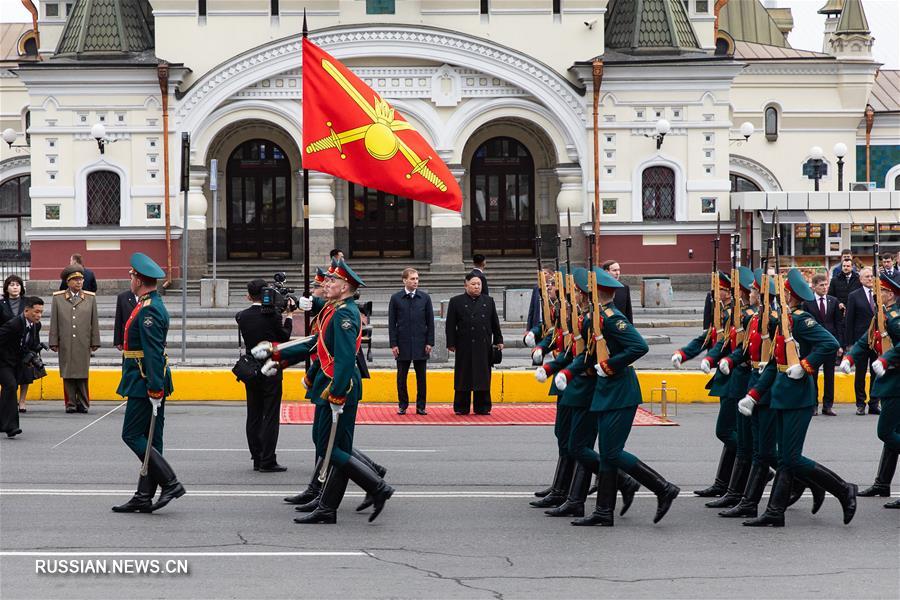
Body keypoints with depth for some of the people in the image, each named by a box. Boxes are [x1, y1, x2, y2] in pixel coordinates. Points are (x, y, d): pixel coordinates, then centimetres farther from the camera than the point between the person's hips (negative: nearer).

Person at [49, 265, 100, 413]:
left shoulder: (90, 298, 7)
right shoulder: (58, 298, 5)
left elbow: (94, 322, 7)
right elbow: (54, 322, 5)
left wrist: (95, 342, 4)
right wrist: (54, 342, 1)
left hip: (83, 344, 0)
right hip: (65, 344, 0)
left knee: (82, 375, 1)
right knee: (68, 374, 2)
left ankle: (83, 403, 9)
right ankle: (70, 403, 8)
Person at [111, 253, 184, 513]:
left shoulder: (148, 310, -17)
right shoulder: (153, 304, 16)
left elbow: (153, 353, -23)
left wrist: (155, 390, -25)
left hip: (144, 382, -10)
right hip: (151, 382, 10)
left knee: (132, 435, -7)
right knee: (149, 440, 9)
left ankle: (170, 483, -8)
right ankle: (144, 497, 12)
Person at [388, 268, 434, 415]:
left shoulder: (425, 298, 5)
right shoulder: (396, 298, 2)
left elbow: (430, 322, 6)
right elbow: (392, 323, 1)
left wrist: (430, 342, -1)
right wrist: (393, 344, -5)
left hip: (420, 344, 1)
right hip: (402, 344, -1)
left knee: (421, 377, 4)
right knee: (401, 377, 4)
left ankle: (421, 406, 11)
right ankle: (402, 405, 14)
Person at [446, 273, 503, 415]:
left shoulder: (488, 301, 11)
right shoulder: (456, 302, 2)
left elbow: (495, 323, 15)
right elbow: (450, 325, 0)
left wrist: (498, 341, 10)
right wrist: (451, 343, -5)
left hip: (484, 347, 3)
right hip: (465, 348, -3)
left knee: (483, 377, 5)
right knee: (464, 377, 1)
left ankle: (482, 407, 11)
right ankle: (461, 408, 8)